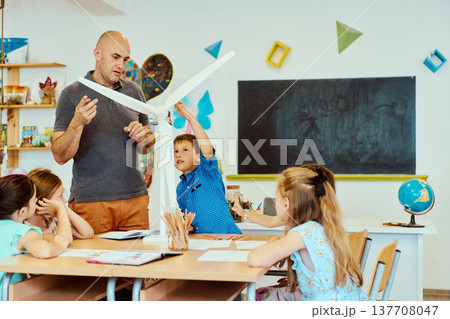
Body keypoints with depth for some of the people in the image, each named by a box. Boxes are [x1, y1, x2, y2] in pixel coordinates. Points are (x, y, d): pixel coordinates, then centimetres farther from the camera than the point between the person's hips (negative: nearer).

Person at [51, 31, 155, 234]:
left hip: (135, 198, 4)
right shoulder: (72, 95, -1)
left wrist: (142, 136, -4)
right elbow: (60, 156, -7)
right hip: (90, 200, -3)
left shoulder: (134, 92, 11)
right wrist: (77, 124, -23)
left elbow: (148, 145, 19)